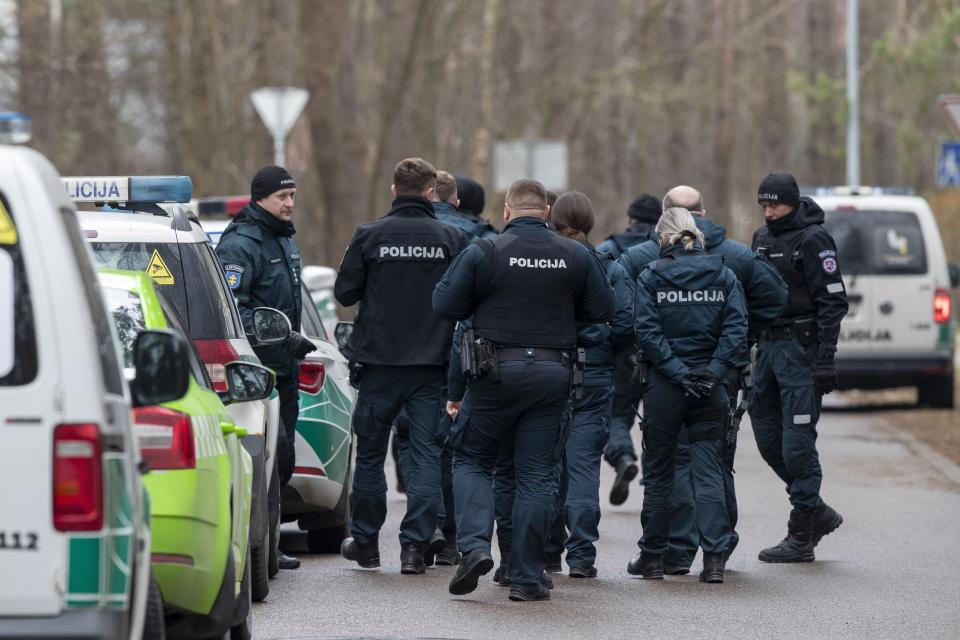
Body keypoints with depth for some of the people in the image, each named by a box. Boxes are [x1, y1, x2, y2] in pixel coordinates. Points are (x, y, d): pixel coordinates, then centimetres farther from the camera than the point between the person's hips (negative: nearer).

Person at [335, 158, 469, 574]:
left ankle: (365, 541, 21)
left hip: (380, 361, 0)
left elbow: (345, 292, 0)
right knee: (427, 454, 3)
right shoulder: (451, 239, -4)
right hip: (432, 365, 0)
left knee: (370, 452, 13)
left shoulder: (369, 236, -6)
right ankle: (415, 544, -4)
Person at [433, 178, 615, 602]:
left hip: (497, 371, -2)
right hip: (552, 373, 2)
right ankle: (526, 577, 5)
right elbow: (602, 311, 6)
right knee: (536, 475, 7)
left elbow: (445, 304, -4)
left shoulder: (483, 253, -7)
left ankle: (474, 546, -9)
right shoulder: (575, 256, 1)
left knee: (471, 461, 12)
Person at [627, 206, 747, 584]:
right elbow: (736, 327, -6)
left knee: (658, 473, 11)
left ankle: (652, 557, 17)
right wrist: (713, 371, -9)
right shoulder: (723, 275, 4)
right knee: (709, 472, 2)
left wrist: (677, 372, -11)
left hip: (664, 385, -1)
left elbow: (648, 331, -11)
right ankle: (714, 558, -9)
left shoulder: (651, 277, -2)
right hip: (710, 388, 1)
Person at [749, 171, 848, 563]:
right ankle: (818, 512, 24)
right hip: (769, 346, 9)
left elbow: (833, 301, -14)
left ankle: (801, 538, -2)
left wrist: (825, 360, -19)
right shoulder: (763, 238, 14)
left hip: (801, 349, -9)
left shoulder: (812, 239, -11)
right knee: (767, 436, 9)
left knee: (797, 442, -8)